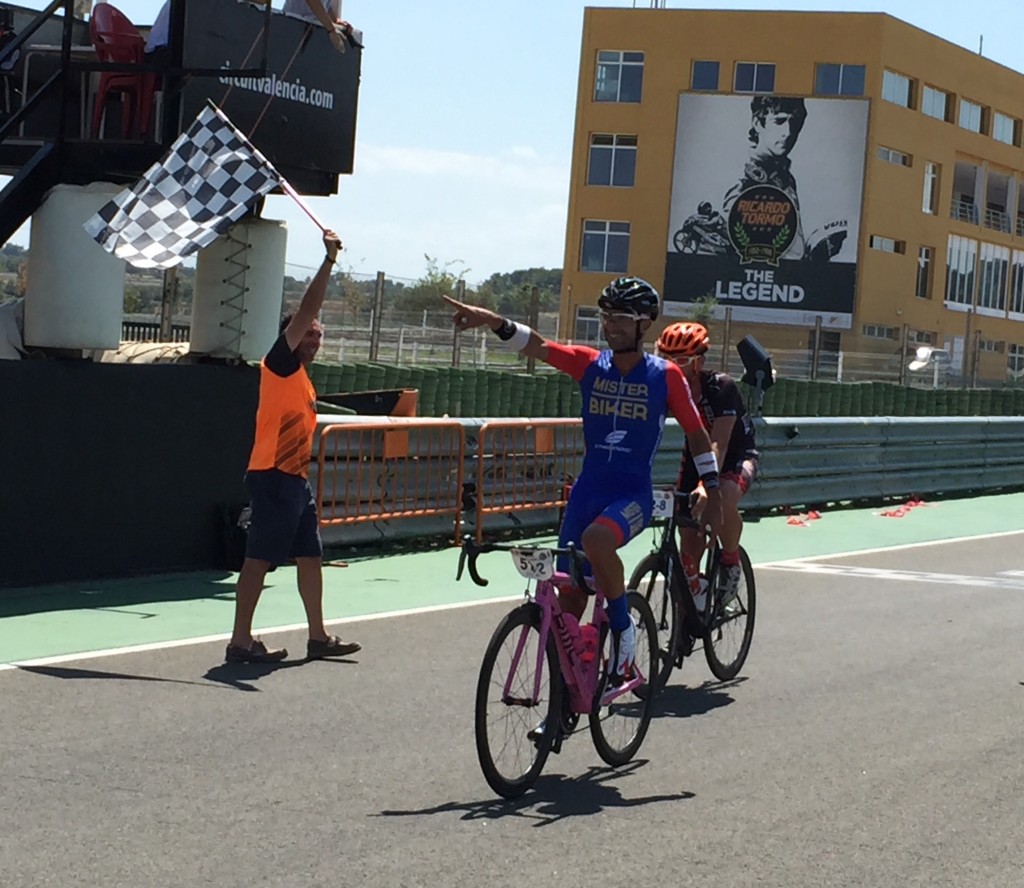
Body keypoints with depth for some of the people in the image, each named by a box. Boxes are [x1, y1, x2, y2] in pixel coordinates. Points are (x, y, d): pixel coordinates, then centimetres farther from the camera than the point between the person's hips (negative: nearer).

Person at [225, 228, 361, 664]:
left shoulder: (301, 378, 19)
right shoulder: (280, 364, -6)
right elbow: (306, 310, -15)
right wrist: (329, 261, -15)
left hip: (295, 480, 10)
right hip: (273, 477, -10)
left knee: (310, 556, 13)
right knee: (259, 559, -8)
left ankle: (318, 636, 22)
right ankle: (240, 641, -6)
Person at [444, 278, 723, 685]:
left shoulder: (665, 376, -5)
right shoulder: (590, 364, 1)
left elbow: (696, 432, 4)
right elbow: (535, 346, -12)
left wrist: (712, 490, 5)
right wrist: (494, 322, -30)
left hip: (633, 495, -4)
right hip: (587, 491, 4)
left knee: (596, 540, -35)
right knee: (570, 594, 3)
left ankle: (622, 628, -11)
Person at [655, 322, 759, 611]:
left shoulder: (721, 387, -29)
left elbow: (718, 444, -38)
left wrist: (706, 485, -53)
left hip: (736, 456, -4)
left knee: (724, 500, -36)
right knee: (688, 535, -5)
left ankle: (731, 563, -11)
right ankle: (692, 591, 18)